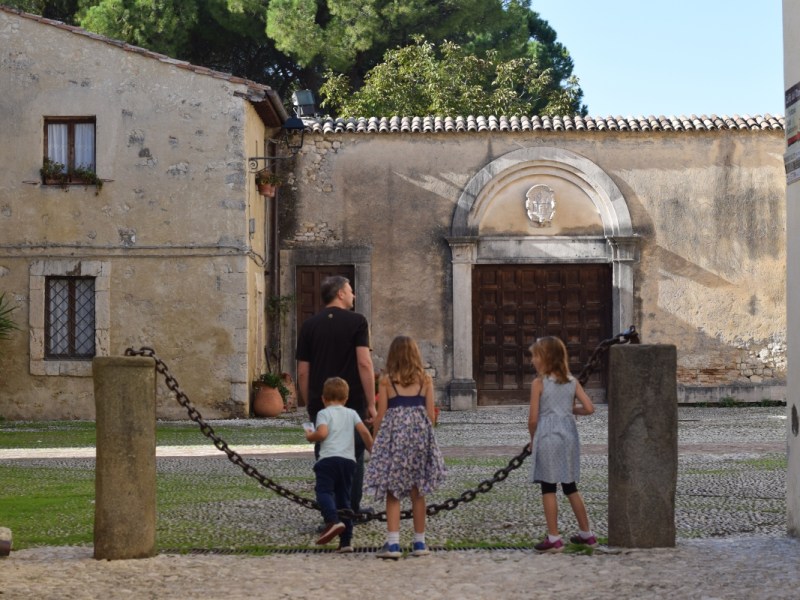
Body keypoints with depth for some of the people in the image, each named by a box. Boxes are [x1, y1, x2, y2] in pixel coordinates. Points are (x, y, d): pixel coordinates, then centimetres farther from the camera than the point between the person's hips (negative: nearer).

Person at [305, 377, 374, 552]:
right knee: (343, 499, 9)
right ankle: (346, 541, 5)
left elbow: (322, 433, -11)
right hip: (349, 460, 5)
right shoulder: (351, 413, 20)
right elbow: (364, 431, 7)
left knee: (324, 491, -11)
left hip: (329, 458, -5)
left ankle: (333, 520, -40)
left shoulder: (324, 413, 7)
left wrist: (310, 436, 9)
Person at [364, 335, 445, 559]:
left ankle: (393, 543, -6)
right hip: (420, 433, 2)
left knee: (392, 493, 2)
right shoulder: (425, 379, 4)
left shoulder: (386, 380, -2)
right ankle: (419, 542, 16)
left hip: (394, 434, -2)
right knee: (417, 492, 11)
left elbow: (381, 416, -2)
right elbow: (430, 414, 3)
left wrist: (376, 441, 8)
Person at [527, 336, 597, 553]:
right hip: (568, 435, 5)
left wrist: (533, 439, 7)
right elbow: (589, 408, -2)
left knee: (548, 488, 1)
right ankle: (586, 533, 21)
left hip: (547, 437, -5)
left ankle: (553, 539, 1)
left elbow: (533, 418, -9)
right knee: (570, 487, 16)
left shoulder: (539, 383, -8)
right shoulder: (572, 382, 5)